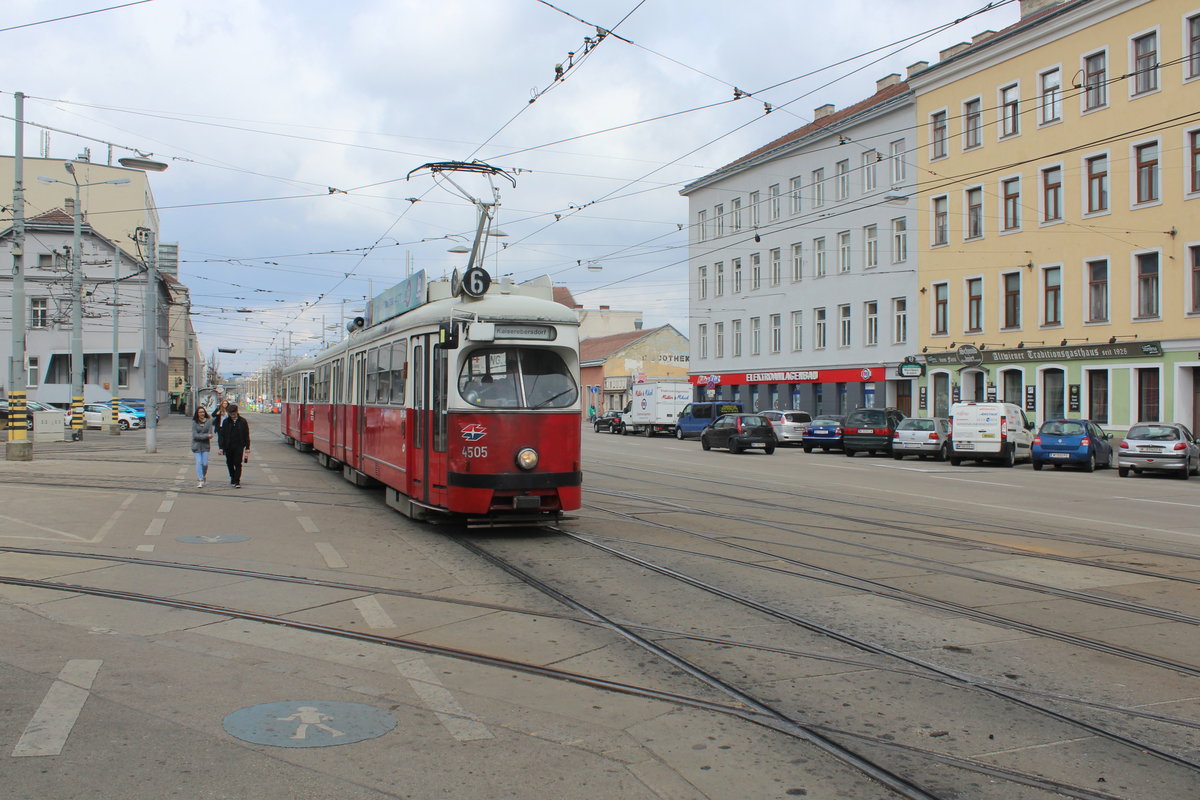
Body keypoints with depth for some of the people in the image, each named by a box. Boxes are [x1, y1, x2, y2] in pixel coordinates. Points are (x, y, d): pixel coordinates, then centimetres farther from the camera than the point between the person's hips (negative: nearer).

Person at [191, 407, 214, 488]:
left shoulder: (209, 421, 0)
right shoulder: (194, 422, -2)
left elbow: (210, 433, -4)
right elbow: (195, 435, -9)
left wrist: (200, 436, -16)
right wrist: (206, 436, -15)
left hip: (205, 445, 1)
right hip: (196, 445, -1)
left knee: (205, 463, -2)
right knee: (199, 462, -6)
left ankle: (203, 477, 24)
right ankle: (200, 481, -5)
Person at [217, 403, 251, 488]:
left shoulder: (242, 422, 0)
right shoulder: (225, 422, 1)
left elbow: (246, 435, 4)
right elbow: (221, 435, 2)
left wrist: (247, 447, 2)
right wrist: (221, 447, -5)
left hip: (239, 446, -2)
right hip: (228, 446, 2)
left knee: (238, 464, -6)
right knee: (229, 463, 12)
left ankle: (237, 482, -4)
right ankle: (233, 477, 31)